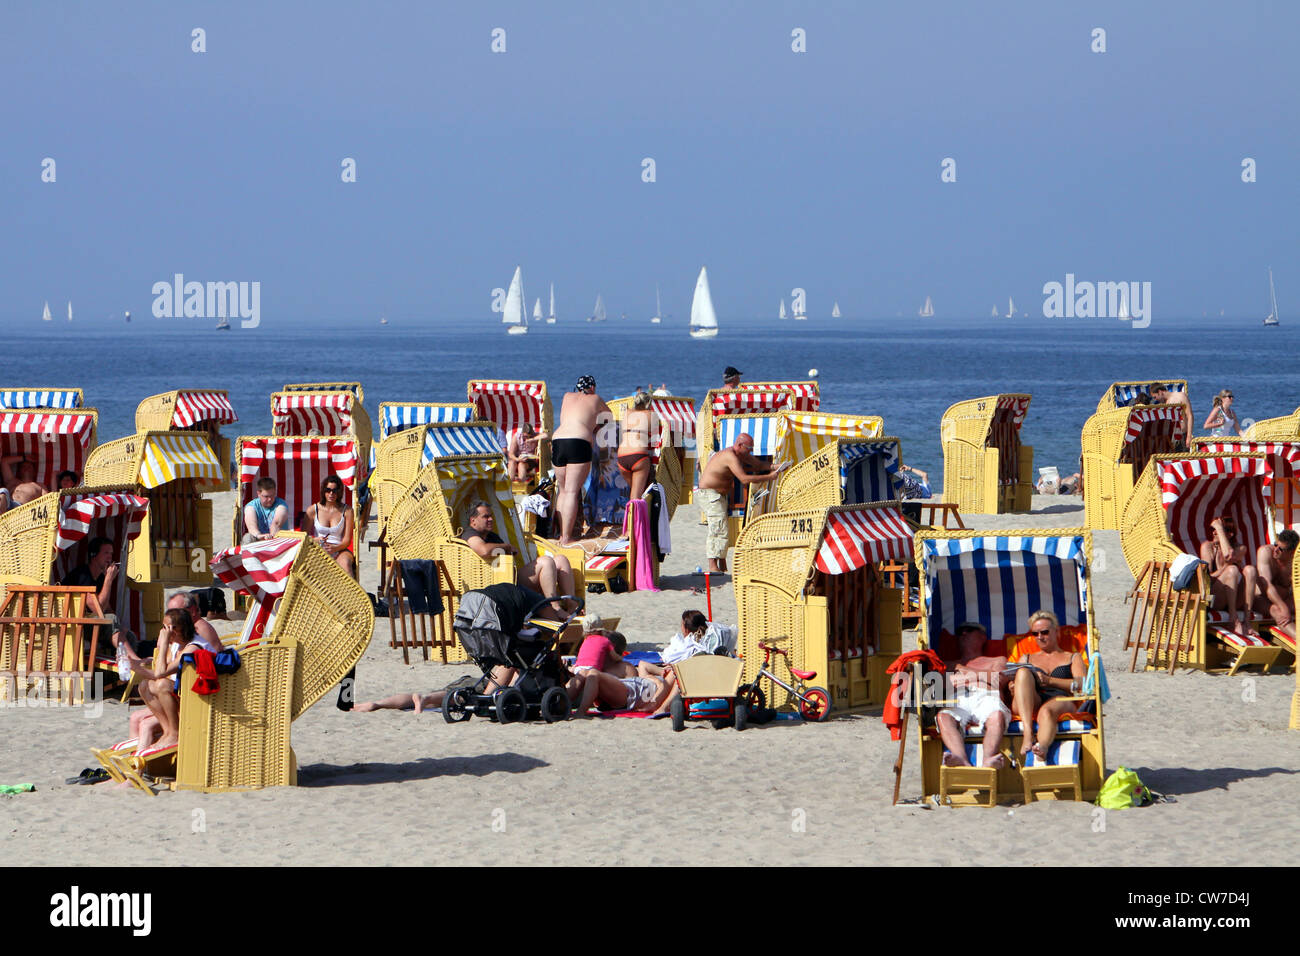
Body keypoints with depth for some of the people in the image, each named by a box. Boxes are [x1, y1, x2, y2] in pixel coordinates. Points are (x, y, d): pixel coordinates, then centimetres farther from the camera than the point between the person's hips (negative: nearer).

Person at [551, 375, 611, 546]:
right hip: (579, 442, -4)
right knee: (572, 491, -8)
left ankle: (563, 532, 16)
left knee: (562, 490, 16)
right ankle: (566, 537, -13)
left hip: (558, 441, 4)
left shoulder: (567, 396, 25)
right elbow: (608, 414, 35)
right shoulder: (595, 399, 15)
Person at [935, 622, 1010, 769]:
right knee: (943, 717, -40)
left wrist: (962, 669, 17)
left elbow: (998, 679, 13)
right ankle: (963, 761, -64)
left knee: (996, 716, -42)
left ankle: (987, 761, -67)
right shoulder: (949, 664, 41)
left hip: (986, 698, -1)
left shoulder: (998, 661, 37)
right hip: (957, 701, 1)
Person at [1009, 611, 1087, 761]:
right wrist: (1012, 690, -4)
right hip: (1031, 705, 2)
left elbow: (1082, 685, 8)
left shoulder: (1073, 657, 27)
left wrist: (1050, 680, -7)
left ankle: (1042, 748, -75)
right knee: (1023, 672, -29)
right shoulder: (1027, 659, 36)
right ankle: (1028, 735, -45)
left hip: (1061, 701, -2)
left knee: (1047, 711, -41)